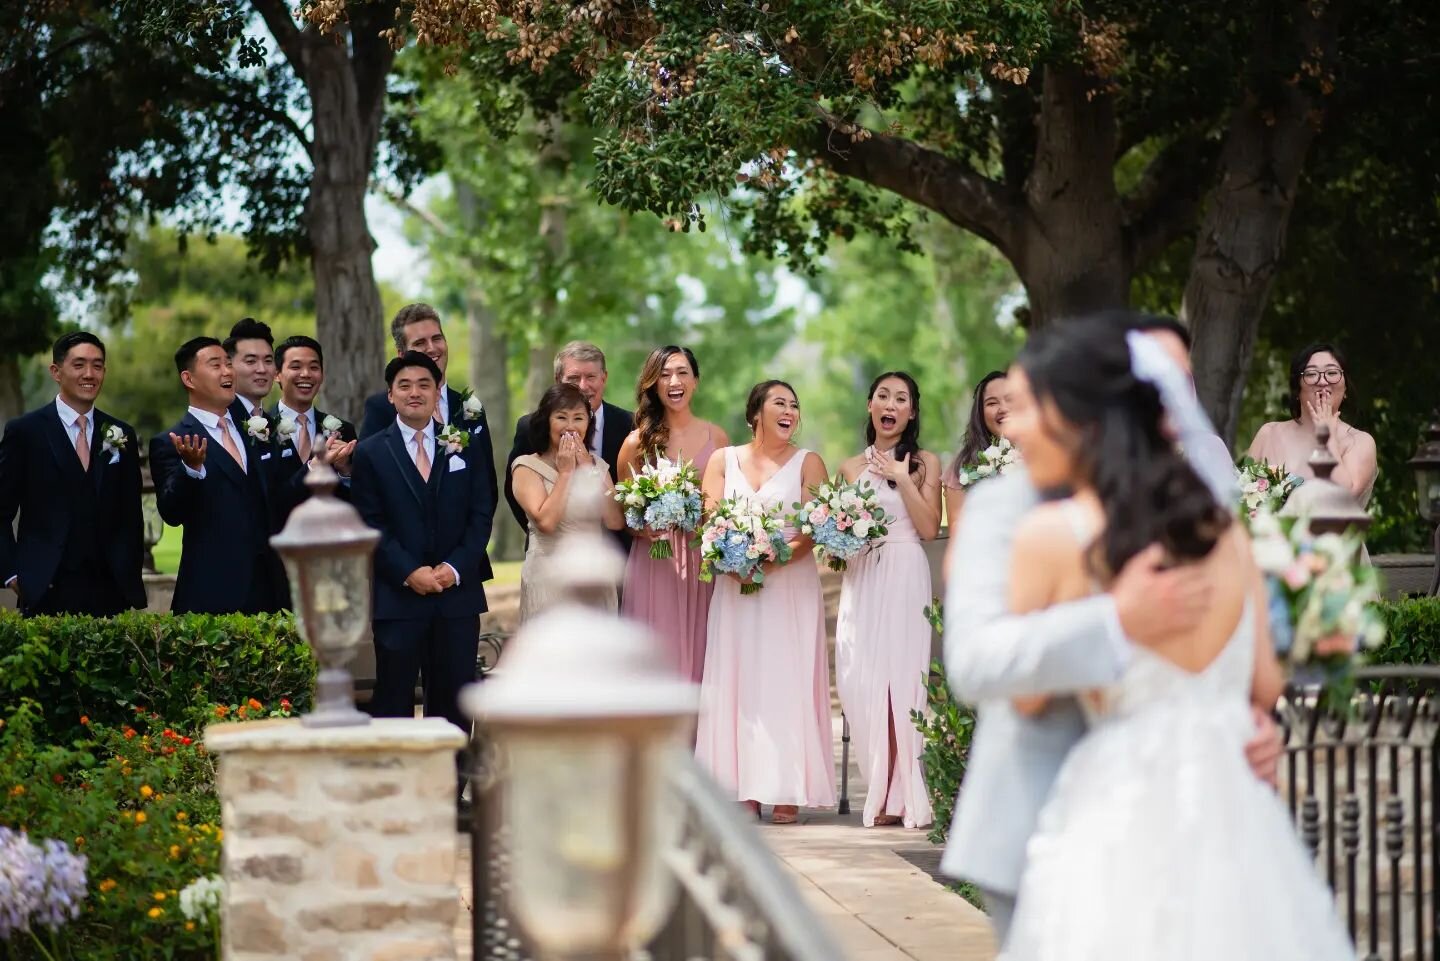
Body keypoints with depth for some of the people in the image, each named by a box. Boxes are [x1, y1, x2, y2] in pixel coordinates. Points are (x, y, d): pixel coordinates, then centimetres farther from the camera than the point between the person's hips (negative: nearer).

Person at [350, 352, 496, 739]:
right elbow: (370, 524, -2)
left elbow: (481, 514, 6)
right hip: (396, 595, -2)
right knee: (394, 699, 0)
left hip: (457, 592, 2)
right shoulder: (370, 453, 4)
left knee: (453, 699, 4)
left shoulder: (465, 448, 10)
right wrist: (408, 572, -13)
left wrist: (456, 567, -8)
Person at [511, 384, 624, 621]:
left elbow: (616, 522, -3)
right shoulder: (528, 467, -3)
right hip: (550, 581, -4)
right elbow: (546, 521, -18)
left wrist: (589, 472, -5)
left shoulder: (597, 465, 11)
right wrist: (565, 472, -10)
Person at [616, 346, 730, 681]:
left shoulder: (717, 438, 6)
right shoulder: (637, 442, 2)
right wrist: (641, 526, -14)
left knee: (699, 651, 2)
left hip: (703, 565, 1)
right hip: (653, 563, -1)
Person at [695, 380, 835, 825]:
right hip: (735, 585, 2)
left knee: (787, 680, -6)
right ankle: (745, 790, -2)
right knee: (739, 682, -2)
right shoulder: (723, 461, 11)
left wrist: (776, 558, -19)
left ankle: (788, 792, -6)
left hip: (790, 584, -2)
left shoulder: (808, 463, 6)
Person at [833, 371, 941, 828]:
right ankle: (885, 794, 2)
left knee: (900, 679, -8)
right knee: (860, 683, -5)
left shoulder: (924, 463, 6)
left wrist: (902, 479, -10)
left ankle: (902, 796, -2)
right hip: (861, 579, 3)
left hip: (906, 578, -3)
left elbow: (929, 528, -5)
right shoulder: (851, 467, 15)